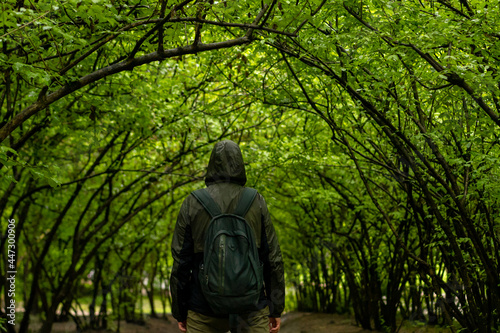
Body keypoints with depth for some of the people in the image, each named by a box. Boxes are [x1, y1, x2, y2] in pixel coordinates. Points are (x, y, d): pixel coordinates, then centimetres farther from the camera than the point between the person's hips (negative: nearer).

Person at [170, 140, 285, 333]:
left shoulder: (192, 203, 0)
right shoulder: (256, 202, 1)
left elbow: (180, 261, 0)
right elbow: (273, 259, 0)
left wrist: (180, 311, 8)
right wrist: (276, 308, 6)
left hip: (203, 308, 0)